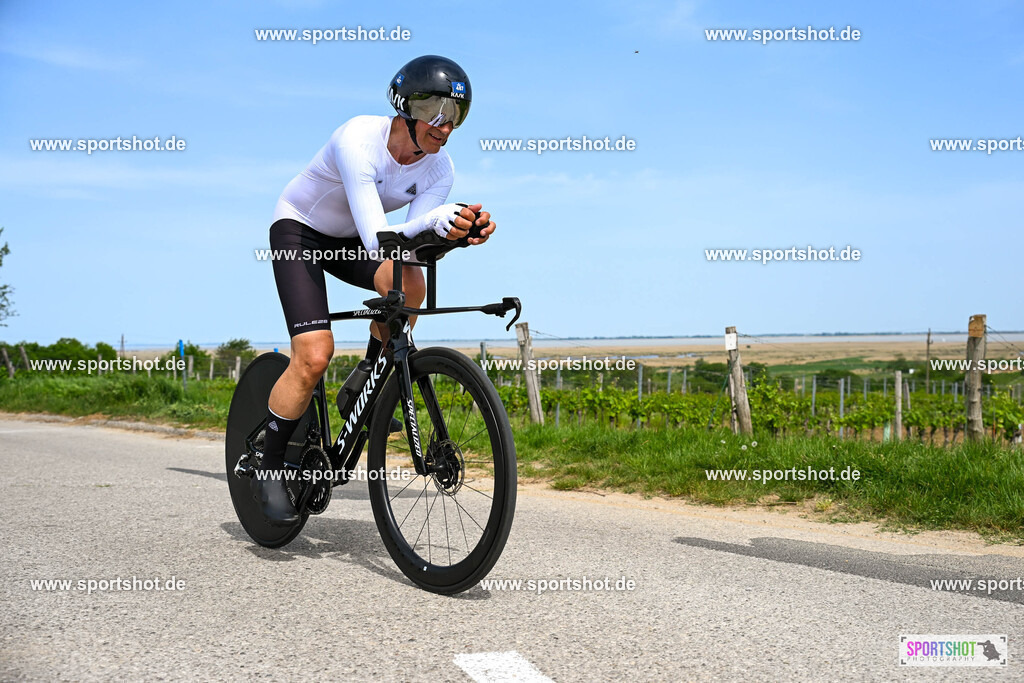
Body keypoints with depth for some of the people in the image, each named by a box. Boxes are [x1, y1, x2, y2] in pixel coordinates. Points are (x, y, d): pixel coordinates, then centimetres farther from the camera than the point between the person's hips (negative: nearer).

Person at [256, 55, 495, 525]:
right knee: (314, 356, -20)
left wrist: (462, 230, -44)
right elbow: (378, 239, -42)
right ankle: (268, 468, 1)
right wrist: (437, 219, -58)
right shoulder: (358, 140, -34)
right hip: (299, 232, -5)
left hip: (350, 240, 5)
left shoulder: (439, 169, -16)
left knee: (410, 282, -29)